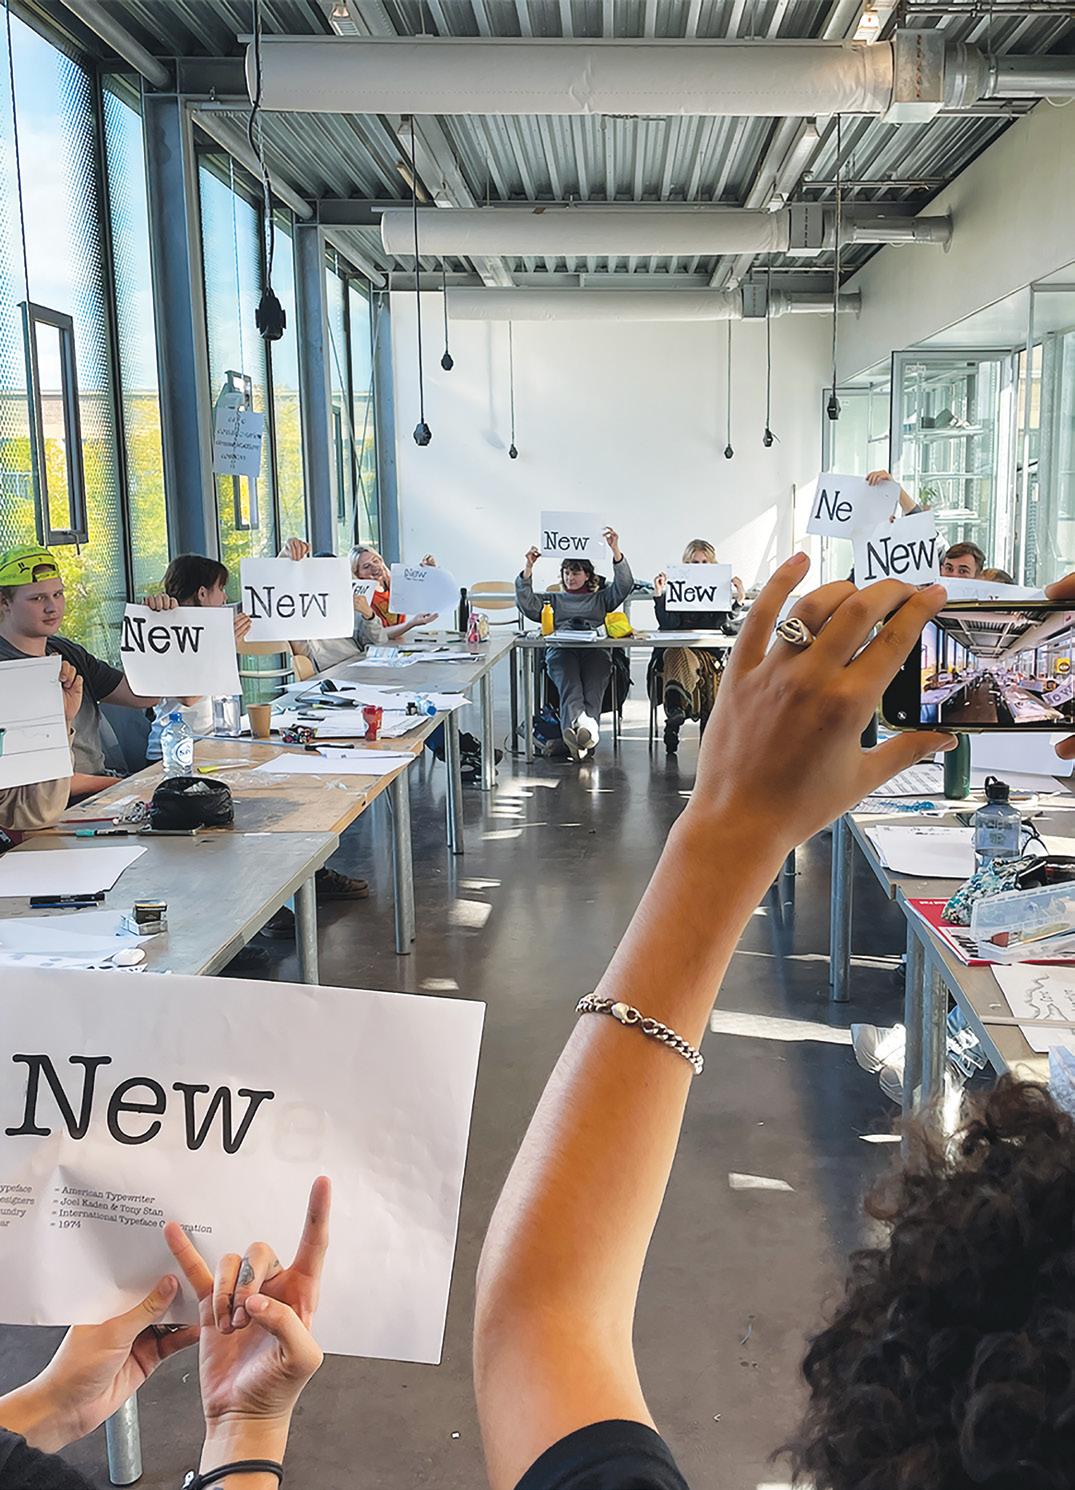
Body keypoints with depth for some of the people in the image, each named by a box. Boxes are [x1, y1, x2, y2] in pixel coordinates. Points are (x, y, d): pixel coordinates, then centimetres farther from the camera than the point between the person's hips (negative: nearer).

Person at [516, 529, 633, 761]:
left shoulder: (601, 599, 37)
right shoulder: (553, 600, 39)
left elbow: (624, 585, 19)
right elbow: (526, 603, 20)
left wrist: (615, 551, 8)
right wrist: (528, 569, 9)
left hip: (595, 649, 1)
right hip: (561, 649, -1)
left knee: (592, 687, -36)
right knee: (569, 683, -39)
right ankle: (579, 722, -67)